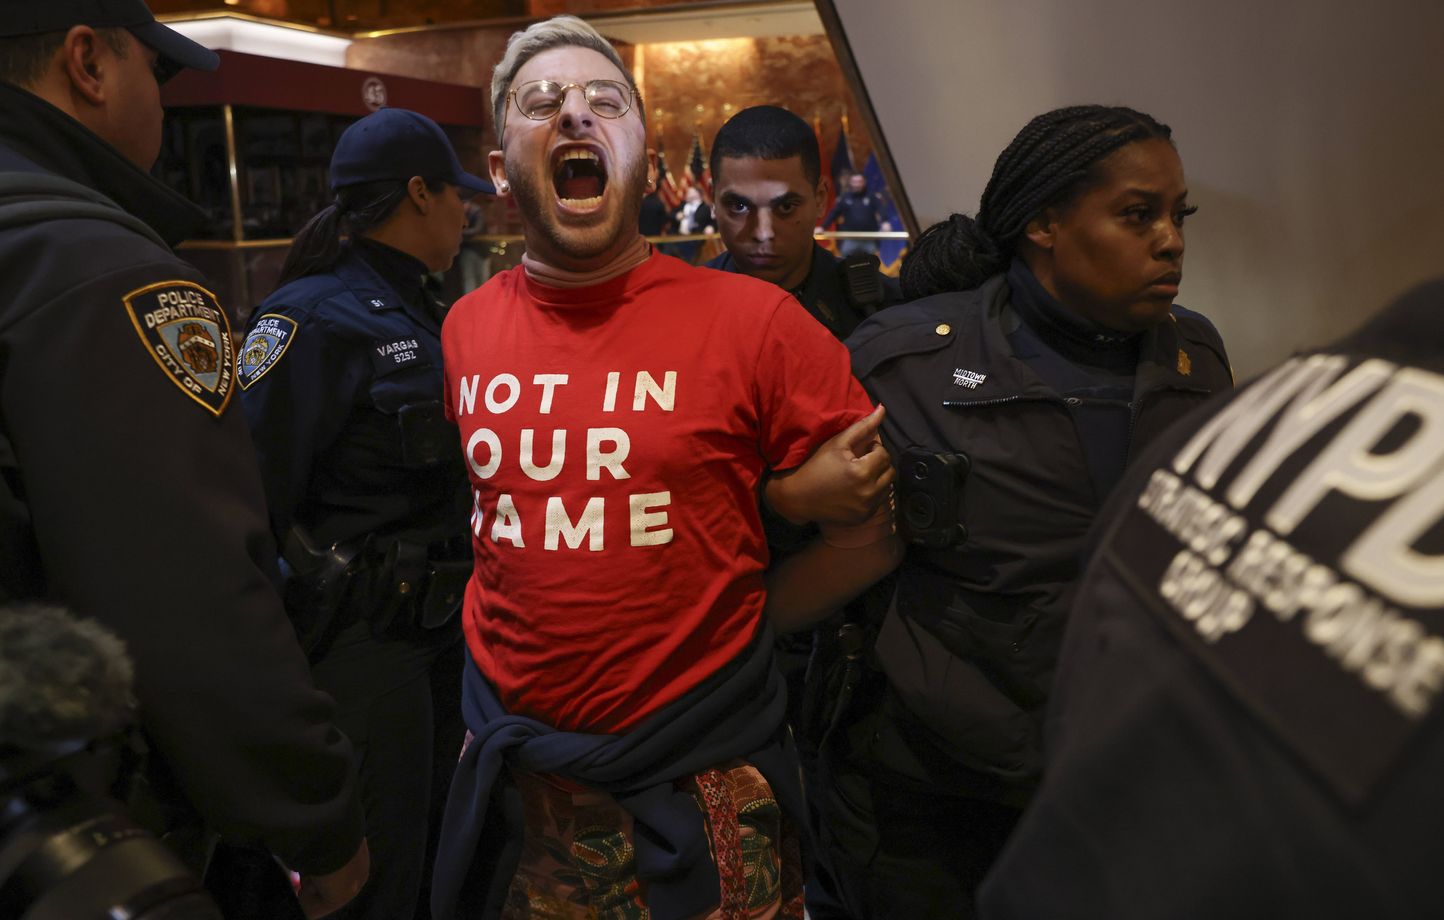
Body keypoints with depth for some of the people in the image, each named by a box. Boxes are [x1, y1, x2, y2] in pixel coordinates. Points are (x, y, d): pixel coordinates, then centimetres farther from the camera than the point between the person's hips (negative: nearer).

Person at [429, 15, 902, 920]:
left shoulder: (755, 320, -13)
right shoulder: (465, 329, 0)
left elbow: (880, 528, -7)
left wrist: (725, 623, -6)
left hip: (703, 789, -3)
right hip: (511, 775, 4)